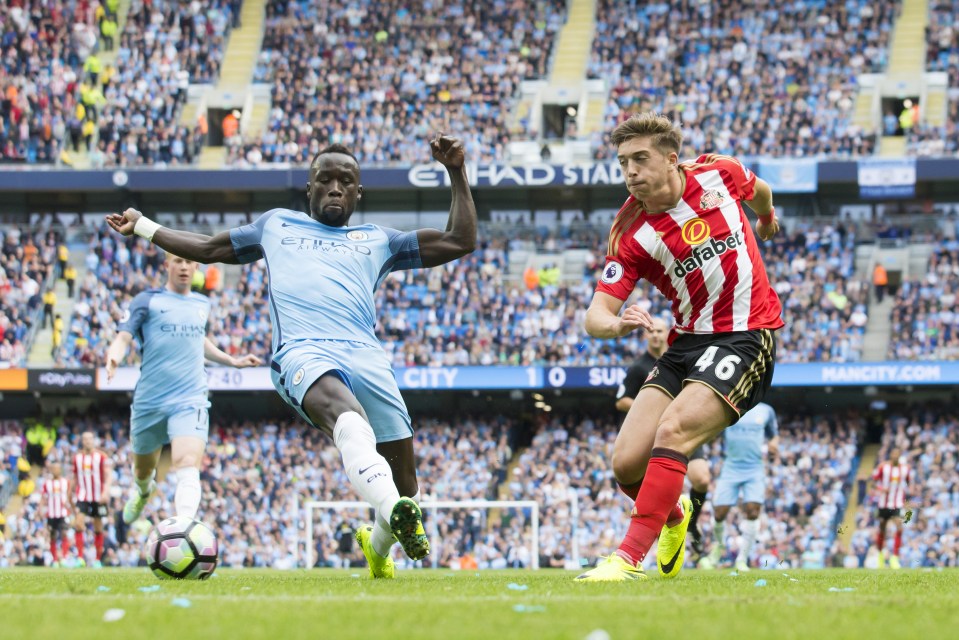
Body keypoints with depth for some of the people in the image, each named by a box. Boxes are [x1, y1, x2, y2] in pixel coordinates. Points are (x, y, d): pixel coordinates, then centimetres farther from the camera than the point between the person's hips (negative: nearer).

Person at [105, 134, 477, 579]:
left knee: (405, 486, -6)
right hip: (304, 353, -3)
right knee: (347, 414, -40)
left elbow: (460, 242, 32)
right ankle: (396, 513, -66)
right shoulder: (276, 225, 34)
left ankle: (378, 544, 28)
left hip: (365, 355, 3)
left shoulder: (377, 240, 32)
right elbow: (209, 249, 47)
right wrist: (144, 227, 51)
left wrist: (456, 174, 25)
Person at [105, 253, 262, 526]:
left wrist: (233, 361, 32)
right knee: (143, 469, 18)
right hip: (150, 400, -1)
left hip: (190, 400, 1)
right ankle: (143, 491, 55)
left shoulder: (202, 304, 15)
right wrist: (113, 357, -30)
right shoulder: (148, 301, 2)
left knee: (187, 469, -23)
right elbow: (123, 337, -9)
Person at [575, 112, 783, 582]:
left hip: (747, 336, -3)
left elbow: (758, 191, 22)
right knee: (627, 463, -7)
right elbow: (595, 314, -11)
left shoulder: (718, 174, -4)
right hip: (686, 343, 3)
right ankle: (674, 515, 29)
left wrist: (767, 217, 44)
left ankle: (629, 558, -26)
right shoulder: (630, 234, -5)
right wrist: (616, 324, -36)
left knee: (673, 432, -26)